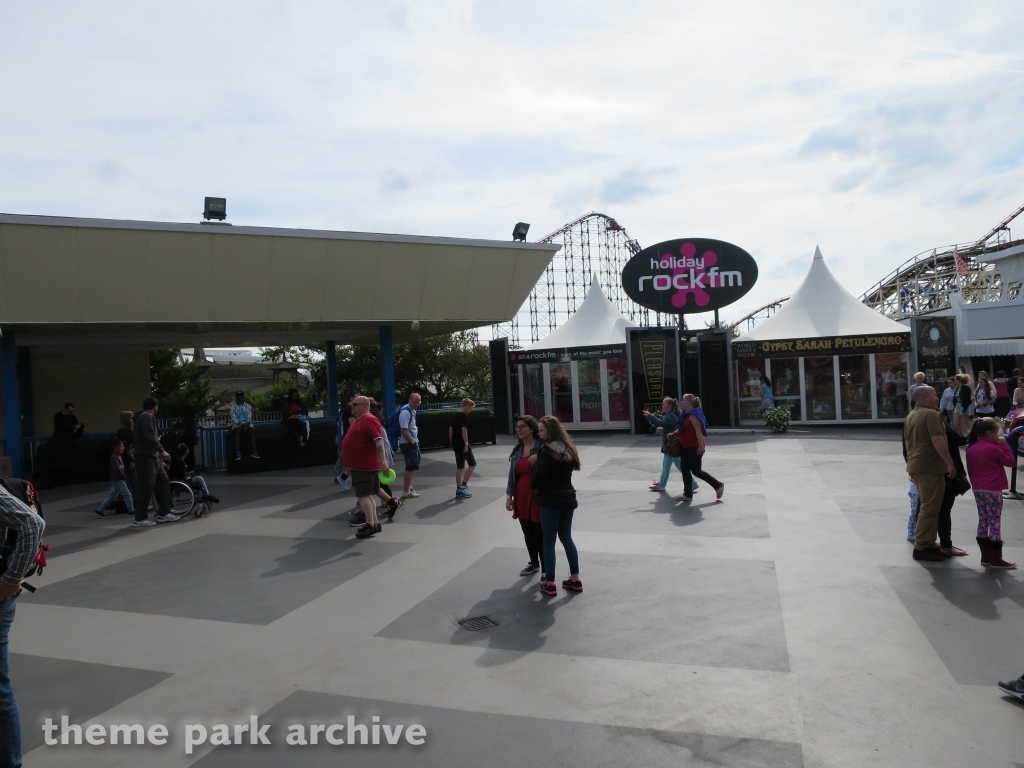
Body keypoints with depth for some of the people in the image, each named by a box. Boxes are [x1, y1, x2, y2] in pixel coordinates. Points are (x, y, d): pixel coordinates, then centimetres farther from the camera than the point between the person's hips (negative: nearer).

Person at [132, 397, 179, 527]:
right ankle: (140, 519, -3)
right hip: (146, 457, -11)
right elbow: (149, 436, -21)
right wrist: (162, 451, -20)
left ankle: (163, 514, 15)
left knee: (163, 481, 11)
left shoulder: (148, 417, 21)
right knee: (146, 487, -8)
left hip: (152, 456, 11)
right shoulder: (146, 416, -10)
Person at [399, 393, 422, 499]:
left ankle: (409, 486, 35)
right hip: (408, 443, -10)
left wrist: (415, 441, 14)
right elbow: (404, 430, -25)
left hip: (414, 442, 10)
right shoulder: (405, 412, -21)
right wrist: (412, 442, -20)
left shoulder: (413, 411, 10)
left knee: (414, 466, 20)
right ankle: (406, 492, 2)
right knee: (411, 467, -6)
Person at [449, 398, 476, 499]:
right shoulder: (464, 416, -12)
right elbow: (464, 430, -20)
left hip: (456, 444, 8)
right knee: (472, 464, 2)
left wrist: (452, 443, 20)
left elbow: (450, 430, 15)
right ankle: (463, 486, -5)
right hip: (463, 445, -8)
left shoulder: (454, 416, 13)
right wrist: (466, 444, -19)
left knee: (459, 467, 11)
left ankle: (459, 490, 12)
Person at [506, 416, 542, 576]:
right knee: (528, 534, 18)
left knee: (540, 535, 2)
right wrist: (509, 495, 9)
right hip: (522, 498, 7)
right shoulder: (517, 450, 8)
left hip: (538, 498, -7)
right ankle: (533, 563, 36)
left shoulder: (542, 447, -13)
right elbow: (512, 474, 12)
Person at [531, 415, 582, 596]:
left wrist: (533, 484, 5)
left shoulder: (546, 450, -14)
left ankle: (549, 583, 6)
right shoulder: (567, 448, 9)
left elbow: (538, 478, -19)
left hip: (550, 501, -7)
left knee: (549, 542, 1)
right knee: (566, 537, 17)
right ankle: (575, 579, 19)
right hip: (568, 498, 7)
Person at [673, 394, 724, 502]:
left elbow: (698, 431, -25)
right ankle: (688, 494, 13)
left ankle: (718, 485, 11)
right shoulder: (685, 415, 12)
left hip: (695, 447, -10)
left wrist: (701, 445, -29)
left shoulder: (693, 415, -19)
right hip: (686, 447, 10)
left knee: (696, 471, -4)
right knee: (685, 470, 8)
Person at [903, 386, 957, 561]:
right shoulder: (931, 414, -14)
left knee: (927, 508, 16)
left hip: (915, 466, 10)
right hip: (930, 467, -10)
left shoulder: (911, 416, 15)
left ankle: (927, 545, 21)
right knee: (930, 509, -5)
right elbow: (938, 441, -22)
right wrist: (950, 463, -19)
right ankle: (921, 547, -3)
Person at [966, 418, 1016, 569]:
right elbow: (1010, 461, 0)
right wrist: (1004, 445, 3)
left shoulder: (971, 449, 7)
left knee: (983, 522, 11)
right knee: (995, 523, -2)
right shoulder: (994, 448, -13)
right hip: (992, 490, -7)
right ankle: (996, 559, 1)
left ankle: (986, 557, 15)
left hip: (977, 490, 7)